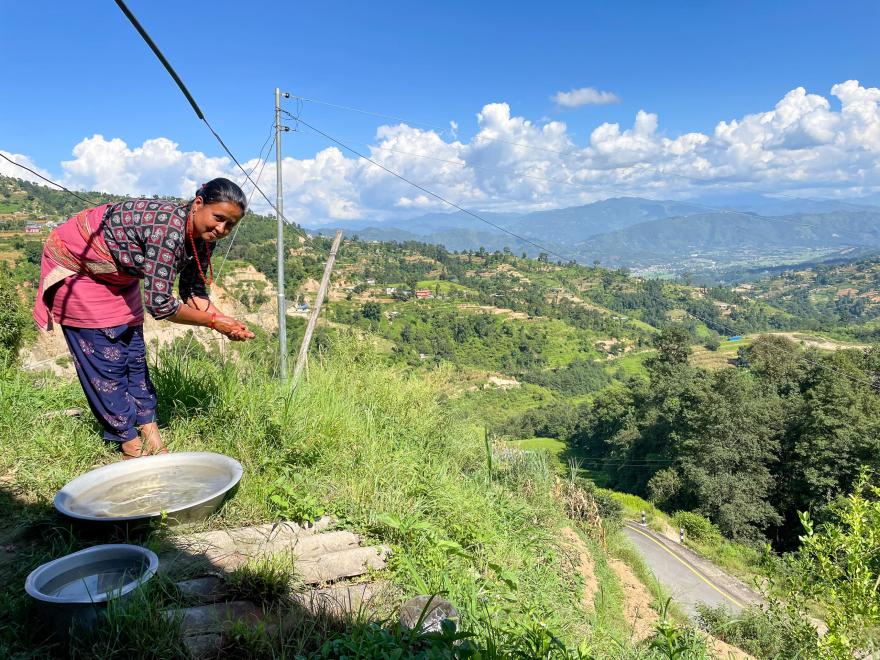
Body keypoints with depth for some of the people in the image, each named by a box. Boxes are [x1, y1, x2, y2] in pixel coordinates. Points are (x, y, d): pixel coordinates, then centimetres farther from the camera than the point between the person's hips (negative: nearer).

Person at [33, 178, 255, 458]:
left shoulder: (202, 238, -12)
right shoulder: (168, 229, -38)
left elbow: (194, 293, -2)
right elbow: (159, 304, -36)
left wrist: (226, 321, -18)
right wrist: (213, 322, -27)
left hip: (116, 274, 8)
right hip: (75, 264, -8)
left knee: (133, 354, 7)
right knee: (105, 358, -4)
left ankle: (151, 439, 13)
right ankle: (132, 446, 6)